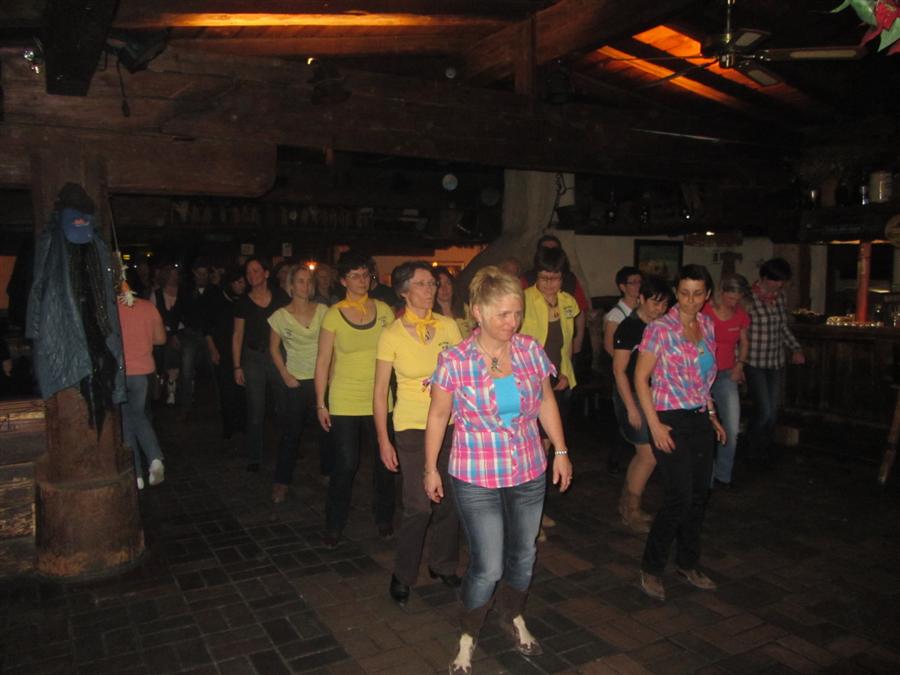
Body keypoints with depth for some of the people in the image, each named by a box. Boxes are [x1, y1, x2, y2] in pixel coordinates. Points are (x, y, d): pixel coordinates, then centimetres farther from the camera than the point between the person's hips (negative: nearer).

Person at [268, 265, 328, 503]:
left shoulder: (322, 311, -1)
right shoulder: (281, 316, -3)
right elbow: (274, 349, 6)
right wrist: (285, 376, -3)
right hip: (297, 381, -1)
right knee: (291, 433, 2)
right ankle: (282, 482, 14)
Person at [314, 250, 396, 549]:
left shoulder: (383, 310, 2)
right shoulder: (333, 315, -5)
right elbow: (323, 361, -3)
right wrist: (320, 404, -5)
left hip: (379, 399, 2)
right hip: (344, 402, -2)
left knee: (384, 462, 11)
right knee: (345, 465, 3)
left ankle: (384, 518, 33)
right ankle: (334, 526, 23)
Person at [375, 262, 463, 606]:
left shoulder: (448, 326, 0)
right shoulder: (391, 335, -7)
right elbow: (380, 391, -4)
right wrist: (383, 440, -7)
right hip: (412, 426, -3)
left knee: (450, 500, 10)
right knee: (419, 506, -5)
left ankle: (443, 565, 33)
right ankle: (403, 575, 18)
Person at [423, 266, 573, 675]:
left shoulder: (531, 350, -4)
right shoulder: (454, 361, -13)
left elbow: (546, 402, 9)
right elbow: (438, 416, -2)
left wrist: (560, 450, 9)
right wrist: (431, 468, 3)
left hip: (529, 473, 4)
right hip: (476, 479, -4)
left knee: (523, 555, 19)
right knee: (488, 568, -1)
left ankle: (513, 618, 47)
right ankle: (467, 639, 27)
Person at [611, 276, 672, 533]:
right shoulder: (629, 328, -14)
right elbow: (619, 370, -15)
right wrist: (631, 407, -17)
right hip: (632, 396, -7)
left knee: (643, 454, 13)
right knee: (650, 455, -6)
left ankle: (626, 503, 29)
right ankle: (632, 512, 9)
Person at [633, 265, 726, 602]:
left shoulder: (707, 326, 7)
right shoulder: (660, 329, -12)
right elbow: (640, 378, -11)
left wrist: (712, 415, 14)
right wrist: (654, 424, -16)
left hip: (700, 420, 7)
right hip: (671, 421, -7)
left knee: (699, 495, 12)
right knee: (680, 497, -7)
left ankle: (688, 563, 30)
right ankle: (651, 568, 10)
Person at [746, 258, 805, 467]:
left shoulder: (780, 296, 6)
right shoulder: (749, 298, -15)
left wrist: (796, 348, 5)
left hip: (776, 363, 6)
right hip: (755, 364, -6)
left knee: (773, 412, 11)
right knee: (765, 411, -6)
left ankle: (764, 451, 31)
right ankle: (752, 448, 21)